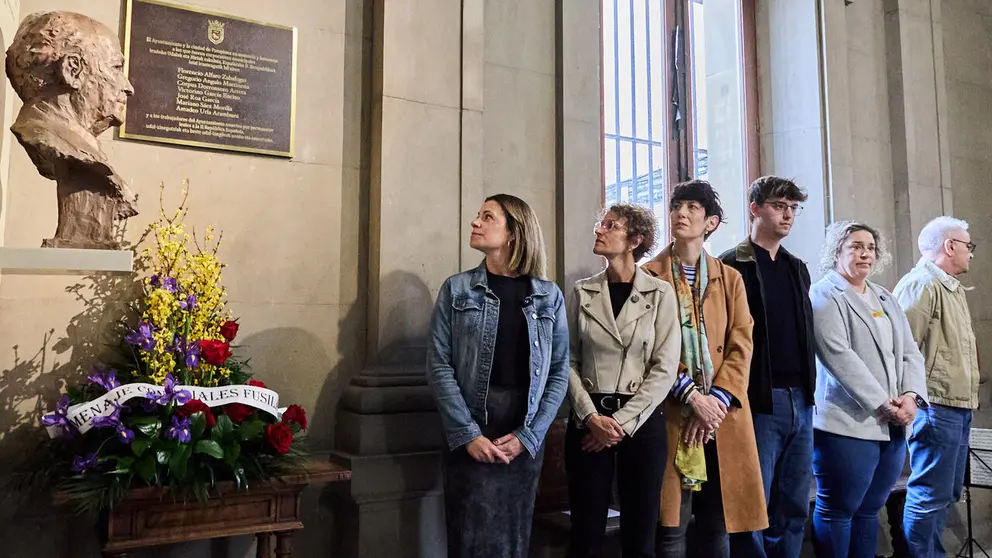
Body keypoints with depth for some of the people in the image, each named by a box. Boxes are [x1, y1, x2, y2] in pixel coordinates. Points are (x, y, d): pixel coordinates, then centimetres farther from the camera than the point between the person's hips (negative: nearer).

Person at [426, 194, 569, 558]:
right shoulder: (457, 290, 2)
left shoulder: (549, 296, 4)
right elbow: (439, 366, -5)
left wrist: (529, 435, -8)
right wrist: (468, 434, -14)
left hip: (525, 439, 1)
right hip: (470, 439, -1)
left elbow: (559, 372, 1)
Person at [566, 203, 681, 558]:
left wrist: (623, 421, -11)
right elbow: (568, 361, 2)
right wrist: (590, 416, -11)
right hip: (588, 420, 1)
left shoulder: (660, 293, -1)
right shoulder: (582, 293, 5)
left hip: (642, 421, -1)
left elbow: (665, 368, -6)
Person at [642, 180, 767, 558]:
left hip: (722, 415, 3)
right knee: (672, 526, -1)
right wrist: (691, 395, -14)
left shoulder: (730, 279, 13)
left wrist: (718, 400, -11)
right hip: (671, 413, -3)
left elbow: (741, 346, 4)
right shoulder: (649, 277, 4)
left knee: (718, 524, 10)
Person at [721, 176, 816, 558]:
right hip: (759, 402, -7)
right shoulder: (732, 266, -5)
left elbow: (806, 335, 20)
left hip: (800, 401, 7)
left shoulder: (798, 269, 17)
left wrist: (808, 389, 13)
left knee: (794, 510, 13)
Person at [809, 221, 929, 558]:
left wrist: (911, 396, -4)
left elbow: (910, 352, 14)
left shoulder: (886, 298, 19)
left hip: (893, 426, 7)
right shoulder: (825, 295, -5)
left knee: (868, 510, 13)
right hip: (849, 423, -7)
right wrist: (882, 404, -16)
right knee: (838, 510, 0)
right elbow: (839, 356, -15)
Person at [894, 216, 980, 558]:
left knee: (947, 493, 16)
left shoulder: (951, 287, 19)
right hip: (937, 406, -10)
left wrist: (967, 398, 19)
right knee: (930, 494, -4)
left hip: (958, 406, 10)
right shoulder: (920, 284, -13)